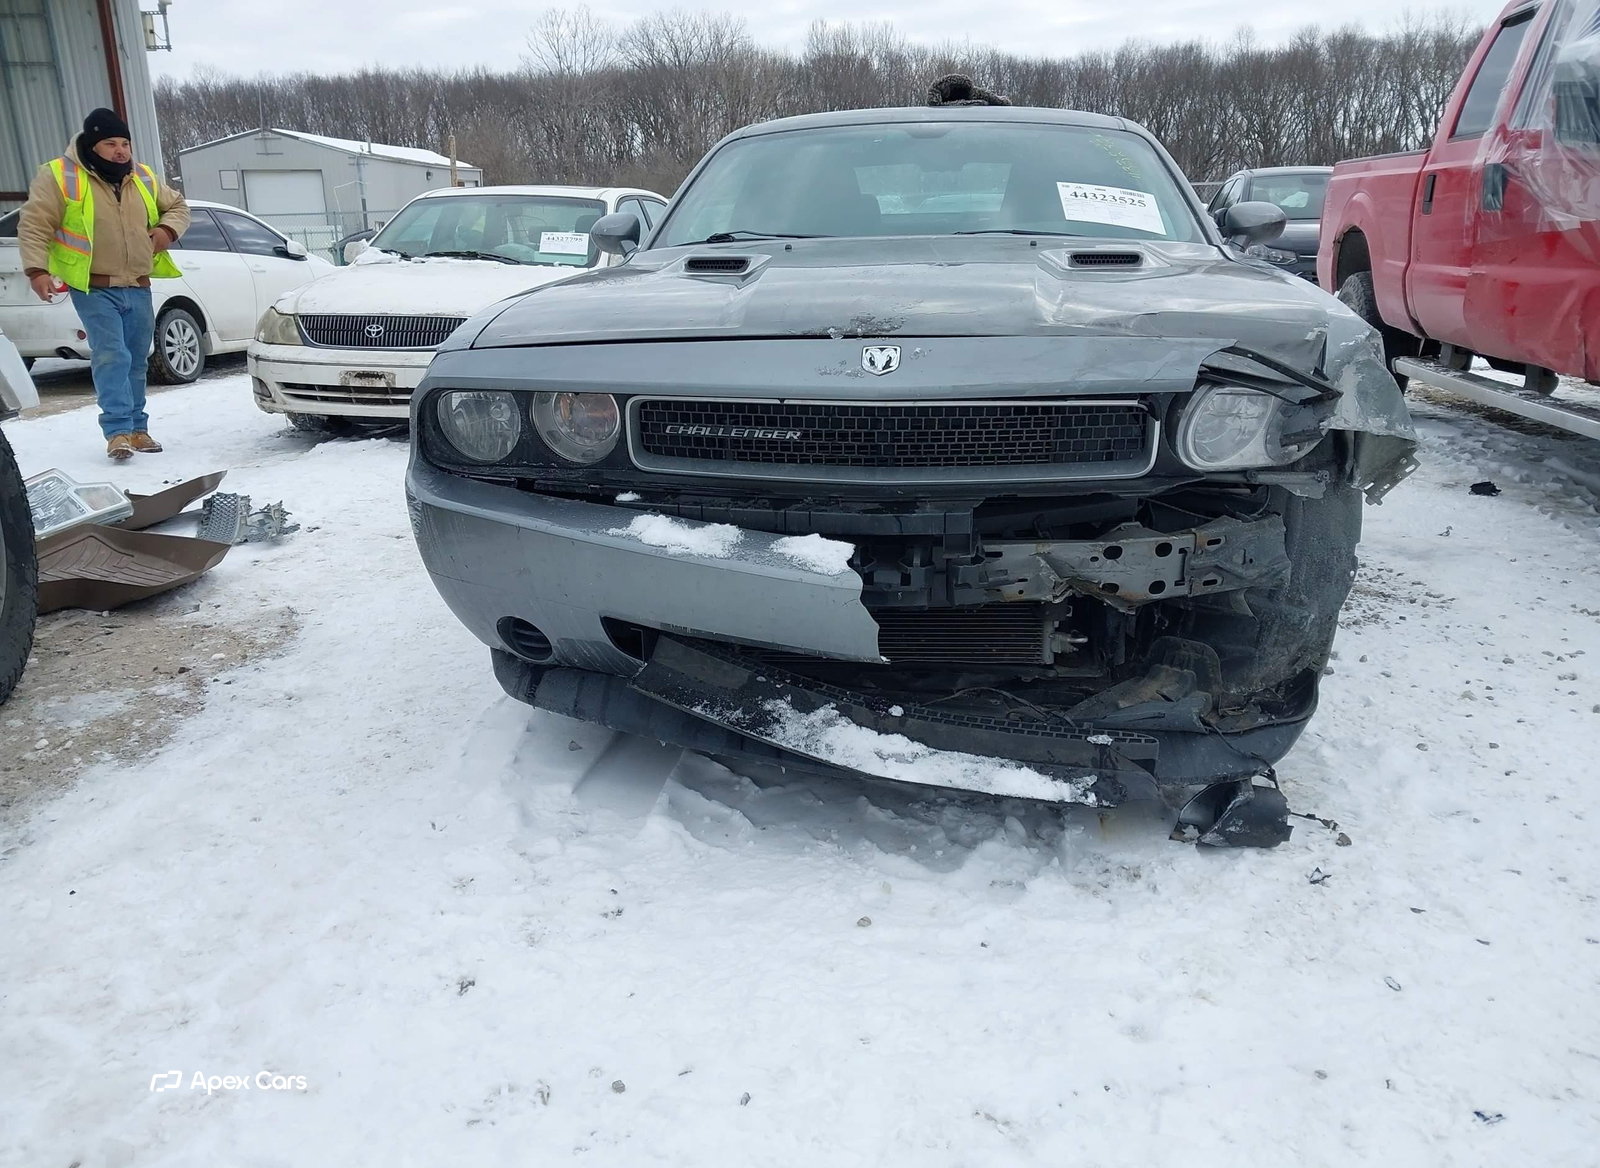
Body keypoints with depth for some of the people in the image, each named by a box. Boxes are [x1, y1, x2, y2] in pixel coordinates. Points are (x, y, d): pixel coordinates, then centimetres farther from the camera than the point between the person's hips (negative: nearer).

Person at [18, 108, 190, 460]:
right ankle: (118, 431, -20)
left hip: (138, 289, 5)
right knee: (111, 357, -17)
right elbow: (34, 226, -6)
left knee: (136, 361, 10)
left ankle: (137, 428, 19)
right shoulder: (59, 177, -5)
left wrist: (168, 229, 2)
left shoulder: (143, 178, 9)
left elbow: (177, 206, 24)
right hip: (94, 289, -5)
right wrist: (37, 269, -17)